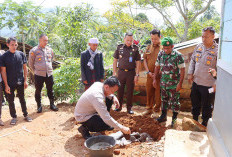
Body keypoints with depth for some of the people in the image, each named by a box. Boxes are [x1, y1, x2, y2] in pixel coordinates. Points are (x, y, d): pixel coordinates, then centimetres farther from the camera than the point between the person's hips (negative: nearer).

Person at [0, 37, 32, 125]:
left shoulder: (21, 54, -1)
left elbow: (25, 68, 5)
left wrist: (25, 80, 1)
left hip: (20, 82, 2)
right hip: (10, 84, -1)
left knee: (22, 99, 14)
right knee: (10, 101, 10)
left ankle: (25, 115, 26)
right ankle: (14, 117, 25)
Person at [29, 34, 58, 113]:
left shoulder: (50, 50, 6)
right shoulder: (34, 51, -7)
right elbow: (31, 64, 2)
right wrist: (35, 71, 6)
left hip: (49, 74, 3)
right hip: (39, 75, -3)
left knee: (50, 90, 12)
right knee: (38, 91, 7)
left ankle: (52, 105, 25)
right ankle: (39, 106, 22)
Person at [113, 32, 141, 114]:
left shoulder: (135, 48, 0)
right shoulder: (119, 47, 3)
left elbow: (138, 62, 2)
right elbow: (115, 60, 7)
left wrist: (137, 75, -4)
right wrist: (114, 72, 2)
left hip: (131, 72, -1)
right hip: (121, 72, 1)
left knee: (130, 91, 6)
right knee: (120, 90, 9)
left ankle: (129, 108, 20)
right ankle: (119, 106, 25)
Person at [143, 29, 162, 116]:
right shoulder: (148, 47, 11)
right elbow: (145, 59, 11)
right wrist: (148, 71, 0)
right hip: (150, 74, 5)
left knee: (158, 93, 4)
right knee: (149, 92, 12)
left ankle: (157, 110, 18)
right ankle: (149, 108, 27)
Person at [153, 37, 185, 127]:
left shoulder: (178, 55, -15)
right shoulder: (160, 54, 0)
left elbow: (182, 70, -13)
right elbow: (157, 67, 9)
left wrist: (180, 83, -16)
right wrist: (155, 79, 9)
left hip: (174, 83, -4)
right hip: (163, 82, 5)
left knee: (174, 102, 5)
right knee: (164, 100, 16)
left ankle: (174, 118, 22)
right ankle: (163, 116, 31)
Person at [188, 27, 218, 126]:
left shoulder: (217, 50, -15)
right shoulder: (199, 47, 2)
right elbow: (193, 61, 13)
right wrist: (190, 73, 6)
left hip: (208, 84, -5)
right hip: (196, 81, 6)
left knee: (207, 106, 12)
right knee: (195, 103, 22)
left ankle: (205, 124, 33)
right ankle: (194, 120, 44)